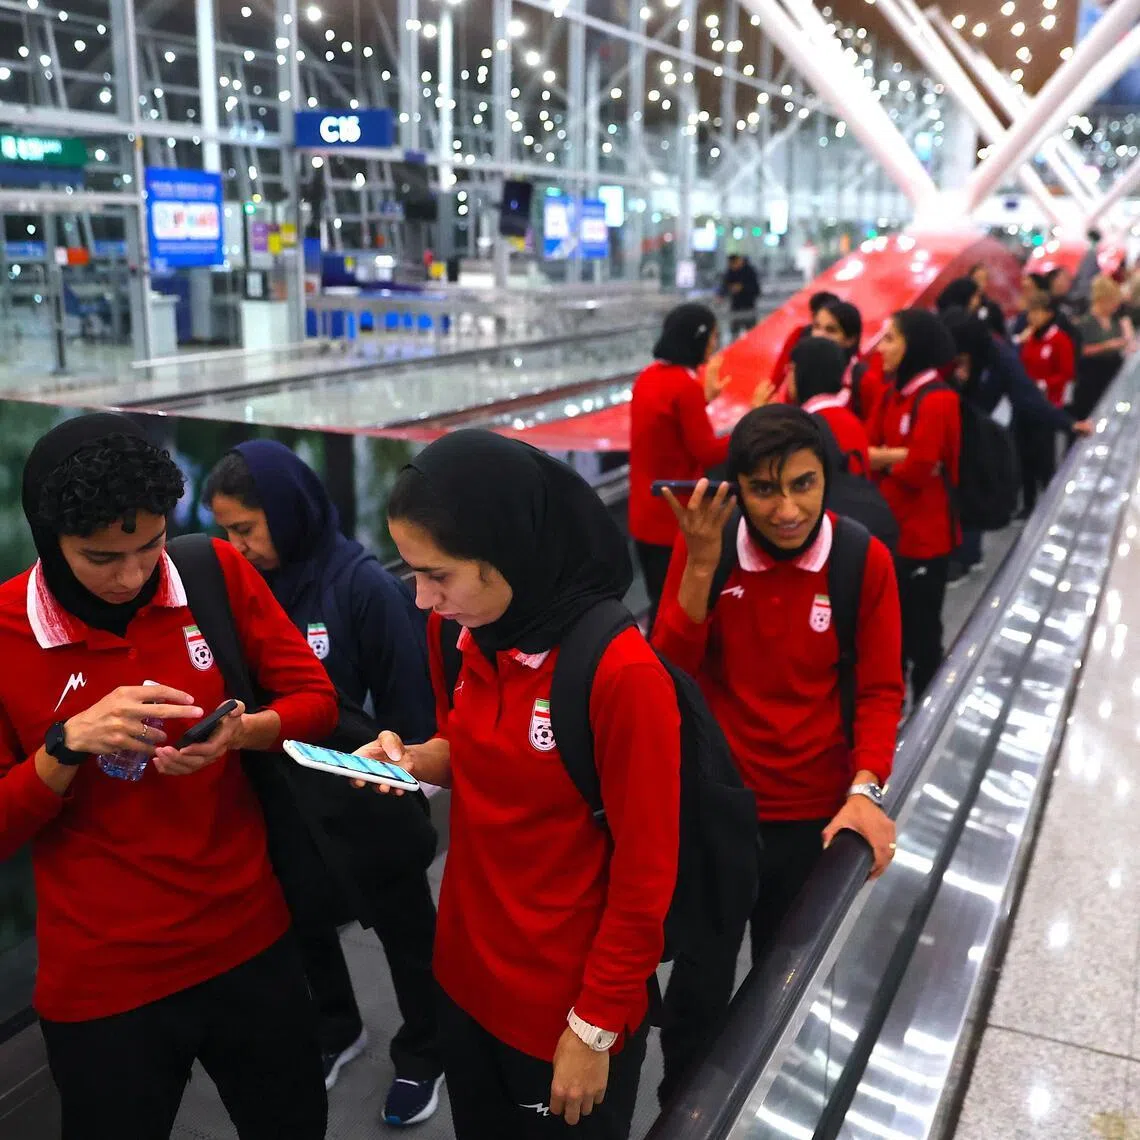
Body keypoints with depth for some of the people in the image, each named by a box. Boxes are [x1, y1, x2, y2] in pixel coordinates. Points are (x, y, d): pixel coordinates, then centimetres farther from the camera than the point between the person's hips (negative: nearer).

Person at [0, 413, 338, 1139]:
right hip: (103, 980, -2)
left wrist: (240, 732, -21)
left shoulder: (218, 574, -6)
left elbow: (317, 701, -1)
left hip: (250, 940, 2)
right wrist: (68, 745, -24)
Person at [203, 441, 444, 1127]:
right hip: (287, 805, 6)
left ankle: (423, 1054, 41)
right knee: (302, 924, 24)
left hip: (368, 809, -5)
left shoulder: (364, 586, -21)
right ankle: (336, 1031, 52)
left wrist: (406, 790, -12)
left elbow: (408, 705, -16)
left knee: (405, 933, 17)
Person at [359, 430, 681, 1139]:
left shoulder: (623, 673, -26)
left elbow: (645, 874, -19)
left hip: (568, 1002, -6)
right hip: (467, 971, 6)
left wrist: (595, 1026, -13)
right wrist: (414, 759, -8)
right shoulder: (465, 636, -5)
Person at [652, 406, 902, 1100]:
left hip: (813, 816, 0)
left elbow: (881, 689, -5)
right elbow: (670, 669, -14)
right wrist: (702, 561, -25)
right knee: (699, 989, 13)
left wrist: (864, 789, -18)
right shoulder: (705, 546, -9)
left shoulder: (863, 561, -12)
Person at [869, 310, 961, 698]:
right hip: (892, 528, 8)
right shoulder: (894, 393, 8)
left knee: (921, 628, 5)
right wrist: (898, 456, -14)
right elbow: (869, 448, 6)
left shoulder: (936, 400, -19)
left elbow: (918, 469, -22)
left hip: (924, 535, -8)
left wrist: (883, 460, -4)